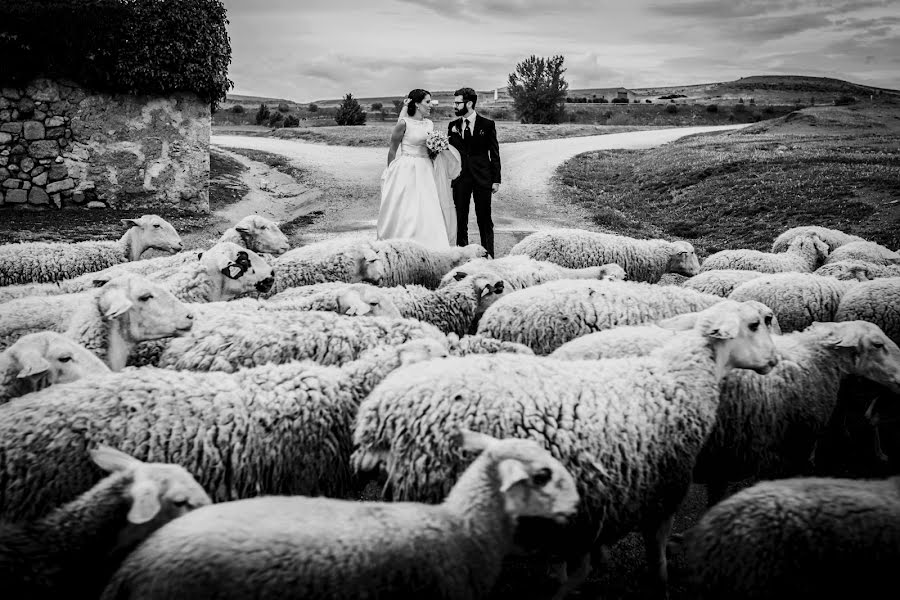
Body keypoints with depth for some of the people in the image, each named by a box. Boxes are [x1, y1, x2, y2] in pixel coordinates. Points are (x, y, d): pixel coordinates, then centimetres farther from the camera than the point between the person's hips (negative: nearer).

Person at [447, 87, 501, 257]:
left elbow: (494, 154, 1)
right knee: (460, 220, 5)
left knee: (485, 220, 2)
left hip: (482, 178, -3)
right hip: (460, 178, 3)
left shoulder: (487, 125, -1)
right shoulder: (453, 125, 8)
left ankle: (488, 256, 9)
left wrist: (496, 179, -4)